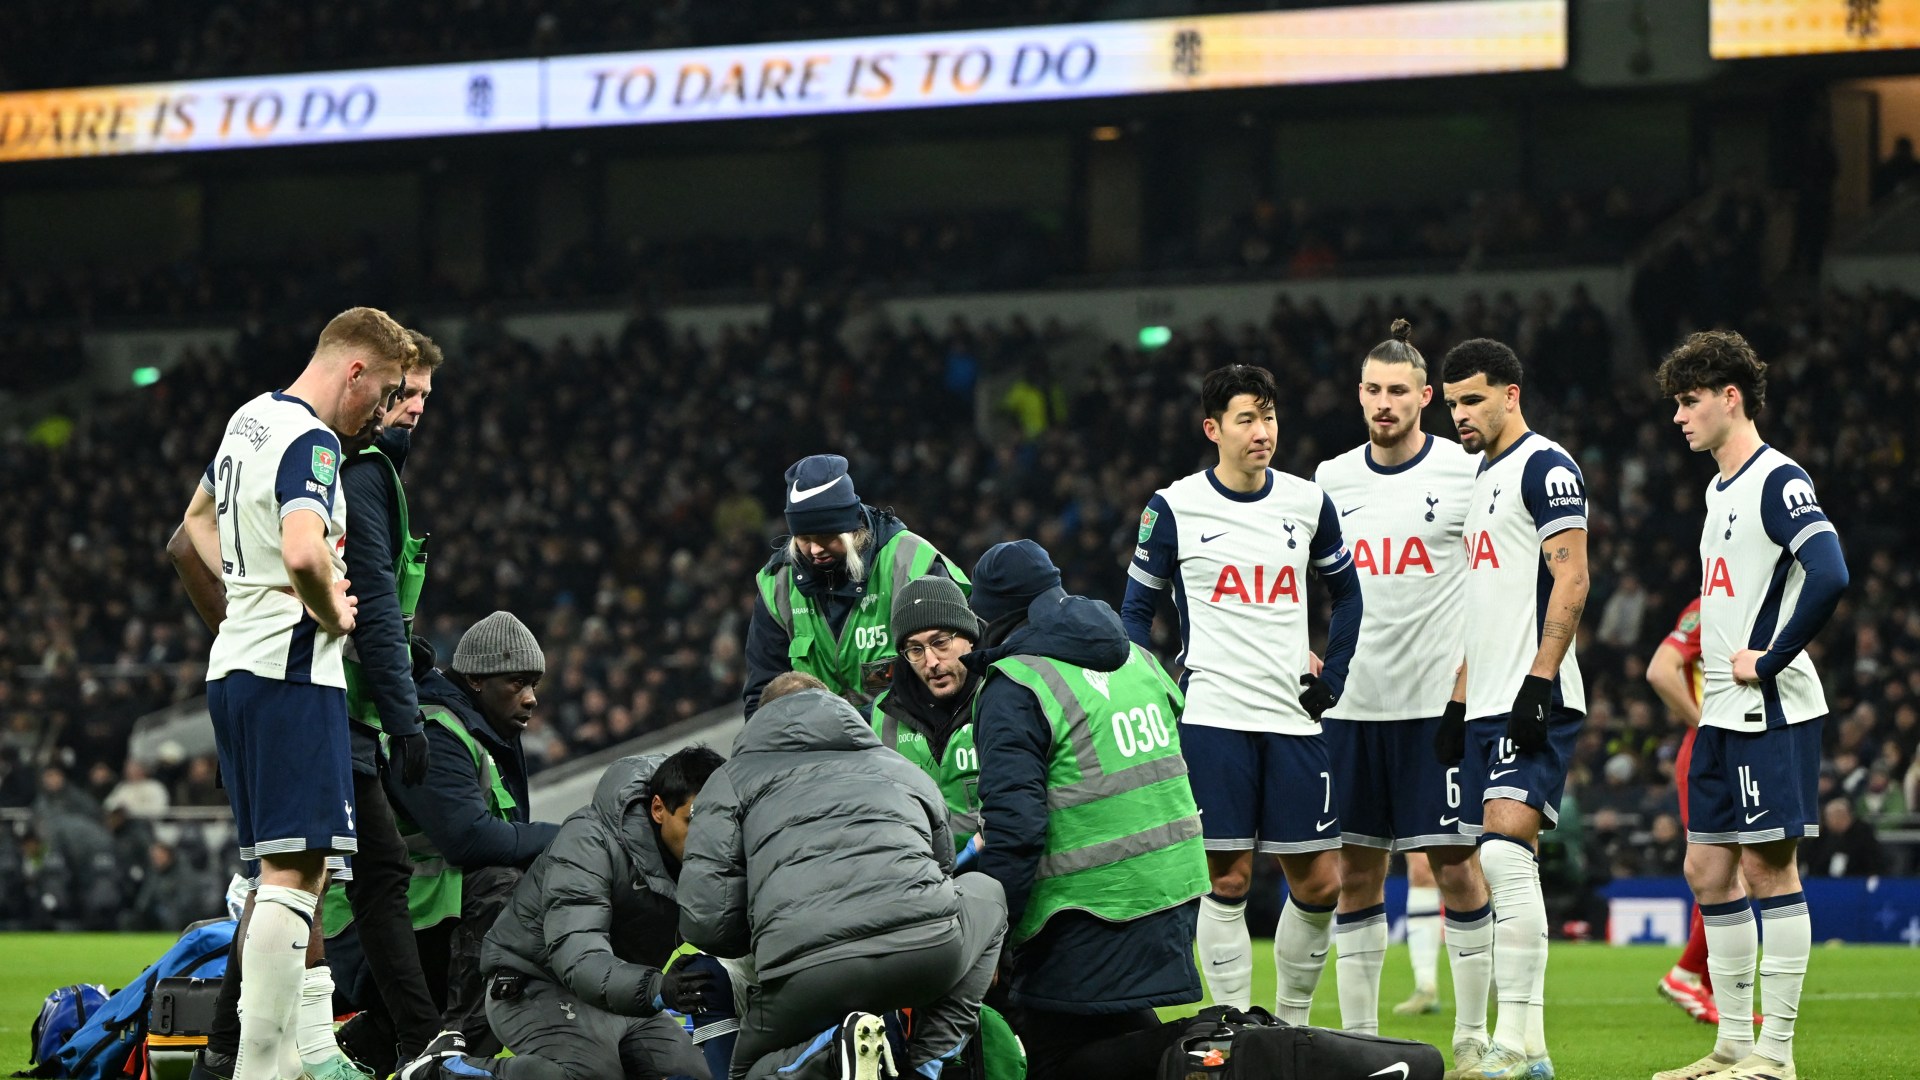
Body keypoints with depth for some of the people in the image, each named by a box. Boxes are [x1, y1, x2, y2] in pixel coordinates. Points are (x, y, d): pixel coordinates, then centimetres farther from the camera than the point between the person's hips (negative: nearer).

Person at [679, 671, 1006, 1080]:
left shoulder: (733, 778, 23)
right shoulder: (900, 767, 32)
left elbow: (704, 920, 10)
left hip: (803, 967, -2)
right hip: (929, 944, 2)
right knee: (984, 893, 37)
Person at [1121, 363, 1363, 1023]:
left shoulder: (1309, 504, 8)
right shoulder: (1173, 509, 0)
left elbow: (1347, 592, 22)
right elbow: (1136, 609, 7)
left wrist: (1331, 678, 12)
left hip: (1293, 720, 3)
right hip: (1212, 718, -3)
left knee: (1319, 882, 0)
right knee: (1227, 880, -4)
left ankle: (1292, 1024, 15)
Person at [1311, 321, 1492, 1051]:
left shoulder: (1466, 472, -3)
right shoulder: (1330, 480, 10)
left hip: (1440, 702, -4)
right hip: (1351, 705, 4)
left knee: (1455, 867, -3)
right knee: (1355, 873, 6)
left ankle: (1472, 1034, 4)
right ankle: (1357, 1034, 13)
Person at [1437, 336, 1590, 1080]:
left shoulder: (1545, 467, -7)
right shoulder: (1484, 478, 22)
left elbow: (1570, 581, -15)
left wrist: (1537, 684, -22)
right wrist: (1459, 704, 22)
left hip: (1534, 703, -10)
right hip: (1490, 707, 10)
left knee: (1506, 852, -19)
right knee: (1500, 869, 6)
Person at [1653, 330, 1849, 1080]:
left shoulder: (1778, 481, -12)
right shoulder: (1720, 490, 17)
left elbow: (1829, 576, -25)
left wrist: (1768, 661, -19)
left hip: (1770, 709, -10)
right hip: (1722, 713, 10)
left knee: (1768, 867, -7)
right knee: (1708, 870, 10)